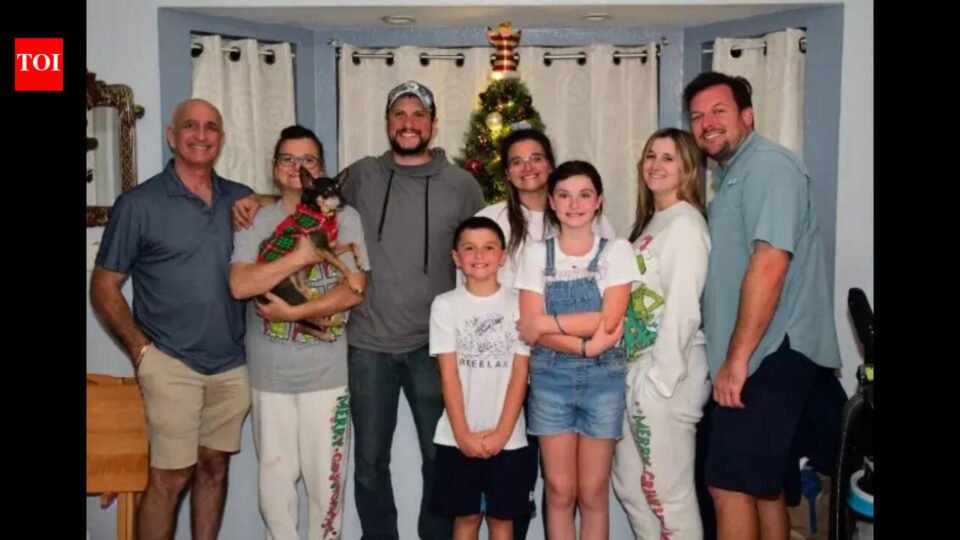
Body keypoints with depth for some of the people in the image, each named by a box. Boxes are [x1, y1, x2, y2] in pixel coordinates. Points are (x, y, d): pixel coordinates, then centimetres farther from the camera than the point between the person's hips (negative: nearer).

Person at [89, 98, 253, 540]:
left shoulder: (241, 199, 6)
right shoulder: (139, 204, -4)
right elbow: (103, 288, -2)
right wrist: (141, 350, -8)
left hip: (234, 363, 4)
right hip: (171, 364, -4)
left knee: (214, 466, 14)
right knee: (170, 476, 0)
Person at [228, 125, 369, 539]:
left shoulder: (345, 218, -2)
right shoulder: (256, 221, 2)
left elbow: (353, 290, -10)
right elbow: (239, 285, -13)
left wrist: (294, 312, -16)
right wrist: (299, 256, -18)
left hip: (327, 372, -1)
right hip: (270, 373, 2)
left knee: (326, 473, 9)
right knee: (275, 472, 13)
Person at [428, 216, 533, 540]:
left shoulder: (518, 305, 0)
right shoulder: (445, 305, -1)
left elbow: (520, 374, -3)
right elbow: (449, 375, -4)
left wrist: (502, 432, -10)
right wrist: (462, 433, -10)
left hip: (508, 436, 0)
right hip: (459, 437, 0)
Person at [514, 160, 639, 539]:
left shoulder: (616, 251, 0)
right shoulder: (536, 254, 2)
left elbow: (609, 320, -12)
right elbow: (530, 330, -6)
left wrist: (547, 322, -11)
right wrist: (585, 345, -16)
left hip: (602, 376, -1)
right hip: (550, 376, 1)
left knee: (593, 493, 7)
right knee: (560, 491, 7)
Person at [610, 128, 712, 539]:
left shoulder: (685, 224, -11)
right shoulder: (649, 223, 16)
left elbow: (683, 308, -18)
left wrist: (660, 378, -19)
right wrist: (635, 374, 12)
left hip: (666, 376, -9)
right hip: (634, 371, 9)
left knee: (668, 491, 0)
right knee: (629, 485, 16)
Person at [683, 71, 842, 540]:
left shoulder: (767, 164, -11)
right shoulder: (733, 176, 20)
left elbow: (770, 263, -22)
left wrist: (737, 358, -21)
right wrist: (733, 357, 16)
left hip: (771, 355, -10)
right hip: (761, 357, 10)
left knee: (730, 484, -7)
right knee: (762, 484, 16)